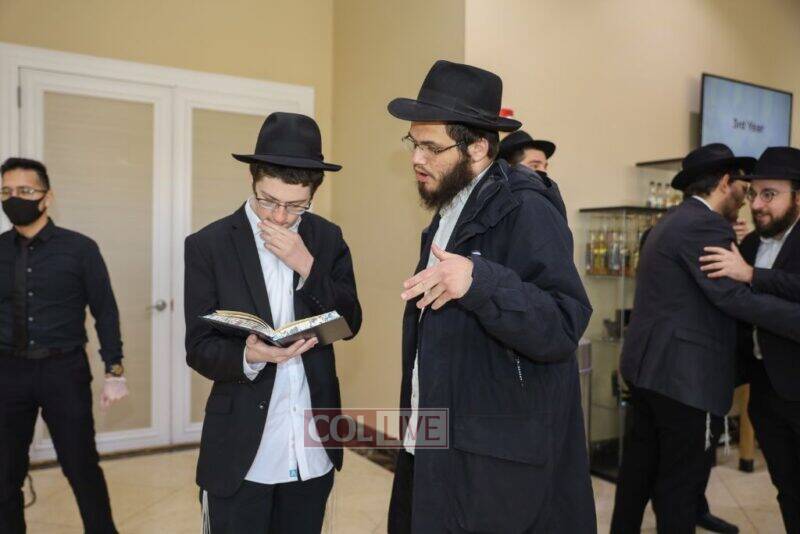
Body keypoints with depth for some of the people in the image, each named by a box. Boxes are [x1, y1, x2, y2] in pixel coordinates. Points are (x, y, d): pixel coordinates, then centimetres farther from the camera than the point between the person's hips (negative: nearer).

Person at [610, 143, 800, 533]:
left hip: (648, 366, 10)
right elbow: (734, 297, -22)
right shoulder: (705, 225, -14)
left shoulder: (672, 222, 16)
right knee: (681, 482, 4)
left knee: (639, 467, 18)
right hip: (685, 374, -10)